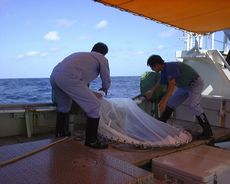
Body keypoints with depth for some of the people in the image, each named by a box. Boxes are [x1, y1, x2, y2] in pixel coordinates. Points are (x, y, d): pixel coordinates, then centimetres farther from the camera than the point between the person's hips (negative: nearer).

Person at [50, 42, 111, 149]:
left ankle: (60, 132, 46)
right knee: (94, 106, 1)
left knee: (64, 106, 31)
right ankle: (91, 140, 8)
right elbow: (106, 81, 21)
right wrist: (104, 89, 43)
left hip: (54, 75, 8)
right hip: (68, 78, -8)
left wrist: (88, 93, 55)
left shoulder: (82, 54, 35)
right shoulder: (102, 58, 16)